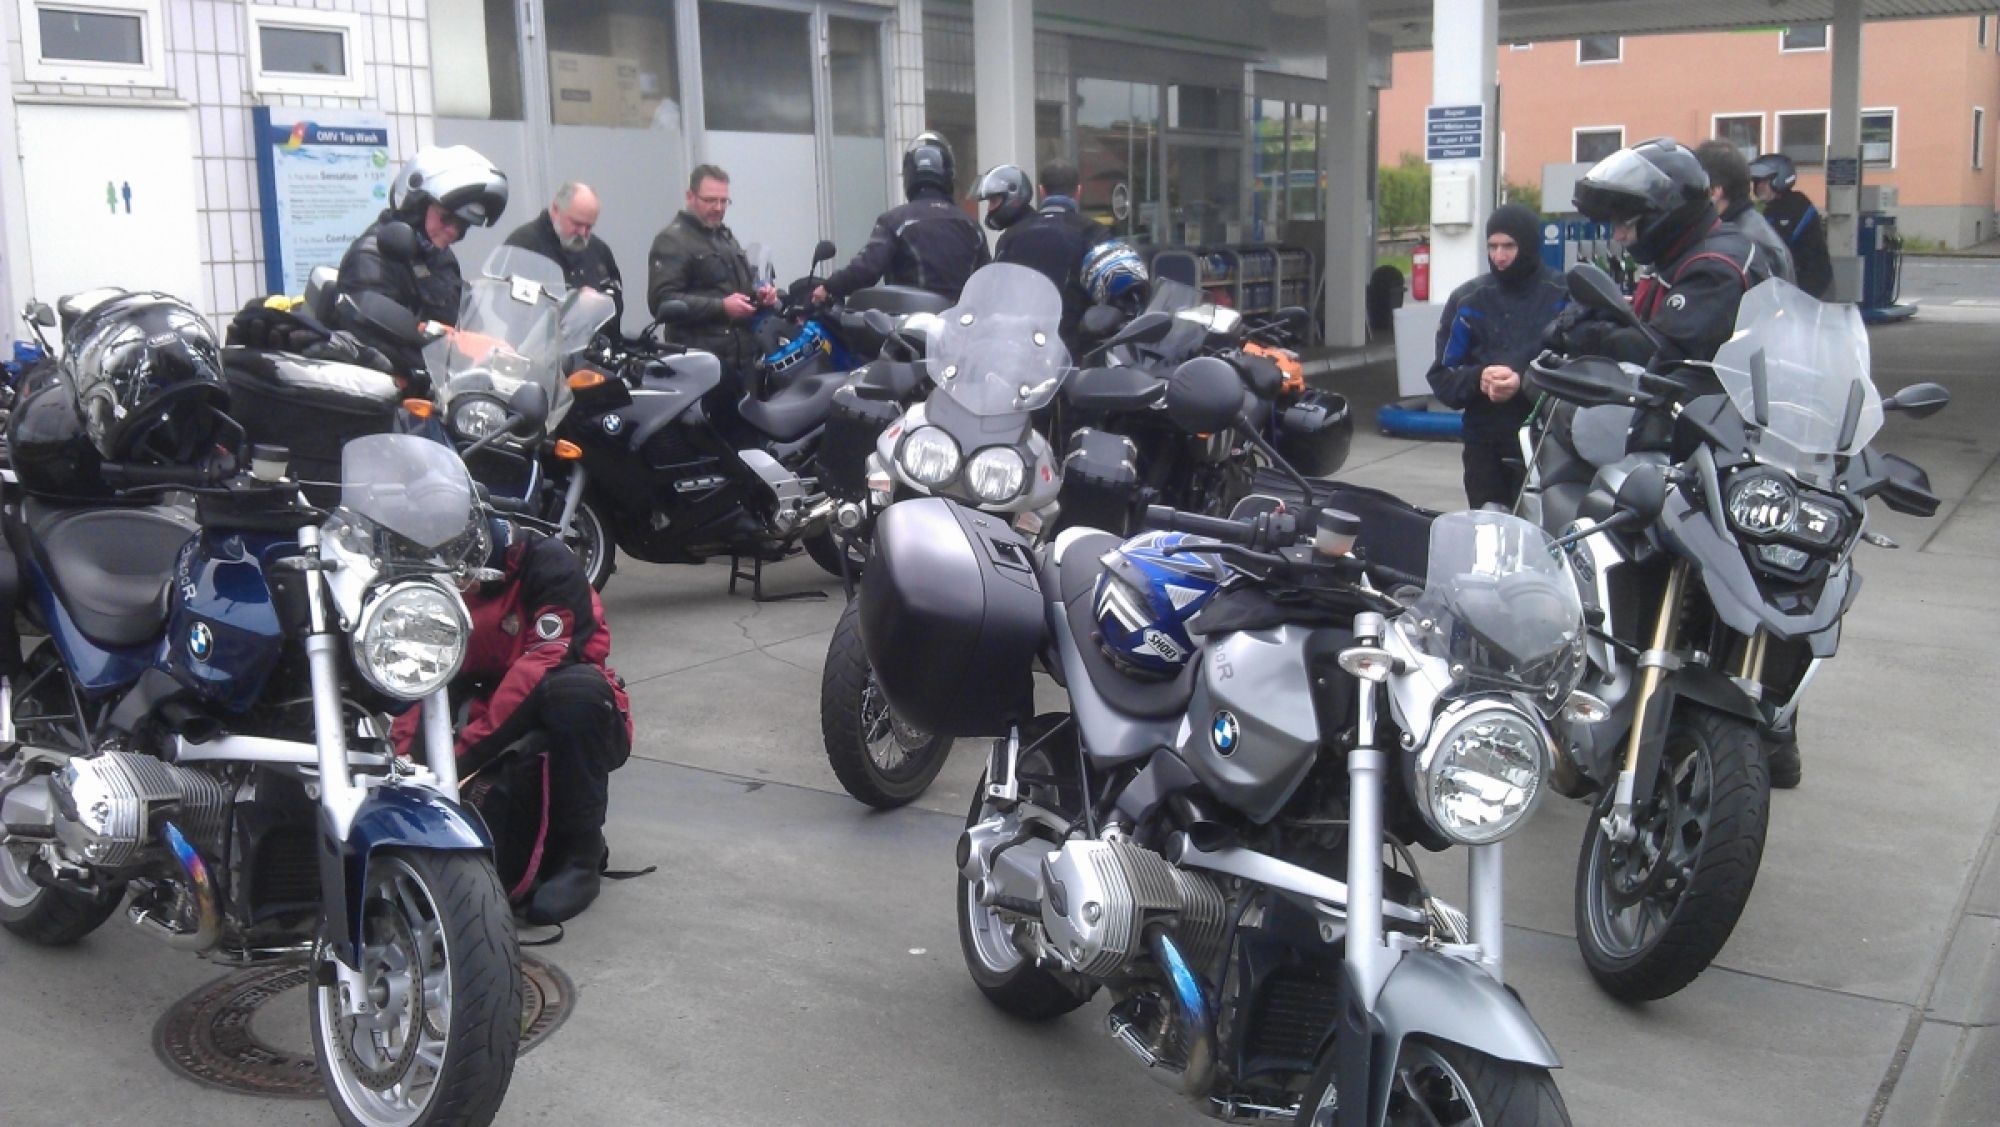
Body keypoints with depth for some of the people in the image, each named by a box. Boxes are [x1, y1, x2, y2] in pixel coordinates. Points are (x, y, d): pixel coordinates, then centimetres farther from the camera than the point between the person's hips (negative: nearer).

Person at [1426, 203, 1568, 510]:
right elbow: (1442, 377, 10)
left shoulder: (1563, 297, 4)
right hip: (1485, 447, 3)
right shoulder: (1468, 300, 12)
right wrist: (1477, 379, -11)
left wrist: (1525, 383, -18)